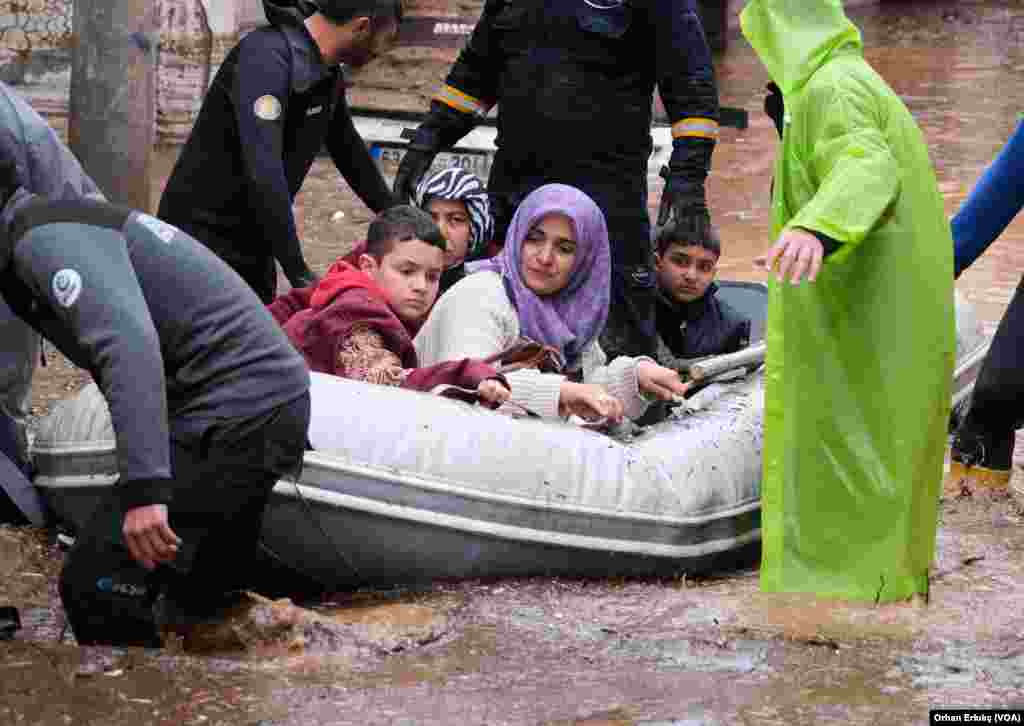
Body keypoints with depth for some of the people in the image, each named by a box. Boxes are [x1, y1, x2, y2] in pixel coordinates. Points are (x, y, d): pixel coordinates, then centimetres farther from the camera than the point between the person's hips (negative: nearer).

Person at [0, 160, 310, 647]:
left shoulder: (44, 236, -13)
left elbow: (129, 342, -27)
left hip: (237, 415, -11)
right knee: (203, 591, 20)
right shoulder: (59, 223, 19)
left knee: (95, 586, -14)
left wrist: (144, 486, -33)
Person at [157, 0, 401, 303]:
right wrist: (297, 269, -34)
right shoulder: (267, 55, -25)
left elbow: (347, 147, 21)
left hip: (252, 241, 9)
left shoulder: (328, 72, 5)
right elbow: (262, 168, -34)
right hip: (203, 236, -9)